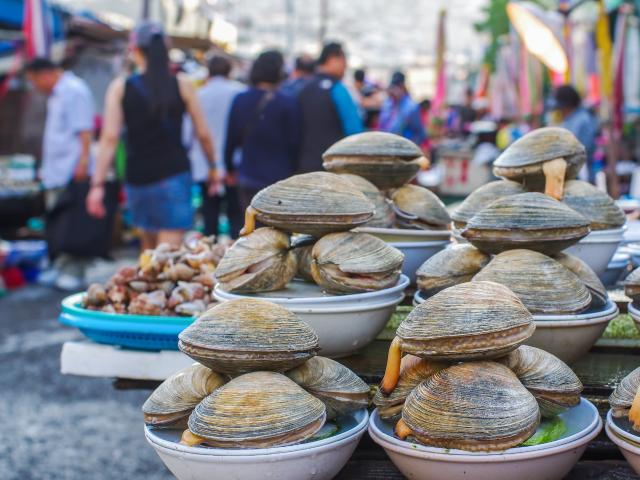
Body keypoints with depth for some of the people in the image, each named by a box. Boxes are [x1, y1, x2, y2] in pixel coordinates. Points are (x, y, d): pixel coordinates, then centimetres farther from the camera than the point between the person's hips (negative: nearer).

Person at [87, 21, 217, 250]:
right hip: (174, 173, -2)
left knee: (149, 250, 21)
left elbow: (110, 138, -9)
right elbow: (203, 134, 3)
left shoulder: (120, 88, -1)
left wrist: (97, 184, -8)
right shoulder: (182, 85, -1)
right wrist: (213, 168, 18)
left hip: (137, 177, 2)